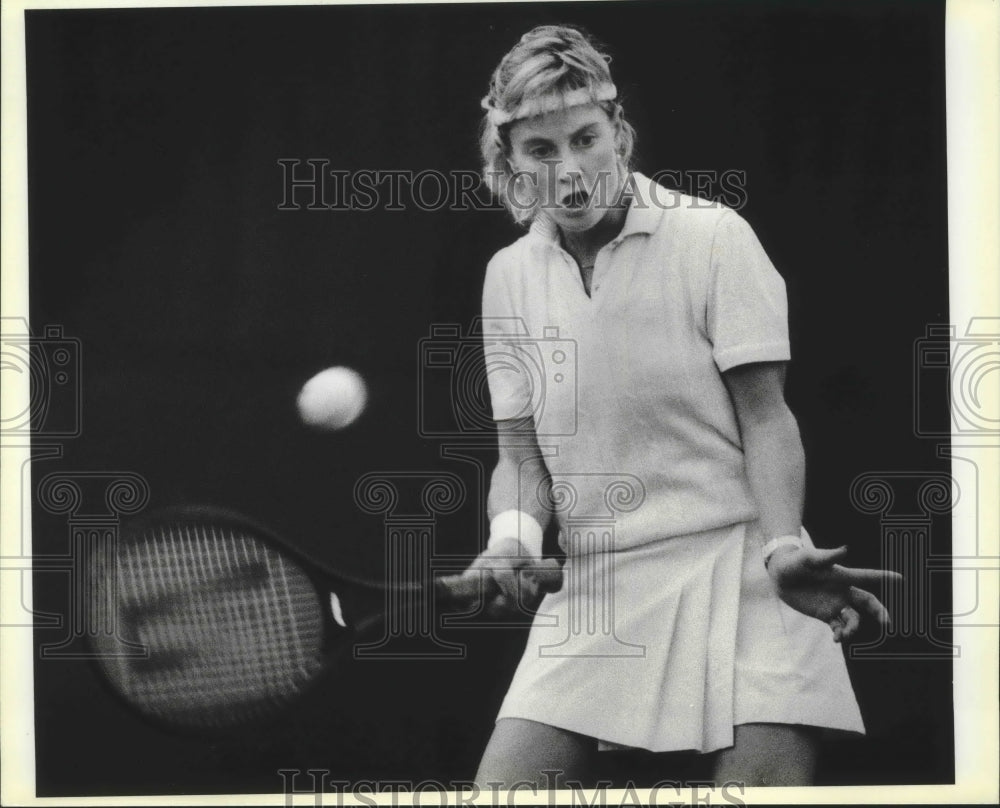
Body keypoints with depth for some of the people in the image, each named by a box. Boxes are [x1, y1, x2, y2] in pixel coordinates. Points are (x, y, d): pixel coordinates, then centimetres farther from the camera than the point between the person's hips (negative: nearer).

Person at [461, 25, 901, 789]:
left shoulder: (712, 237, -6)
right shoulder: (509, 276, 7)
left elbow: (765, 418, -7)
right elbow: (522, 455, 9)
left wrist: (786, 548, -23)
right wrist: (514, 535, -13)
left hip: (735, 565, -3)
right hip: (588, 587, 4)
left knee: (768, 772, -17)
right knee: (501, 785, -5)